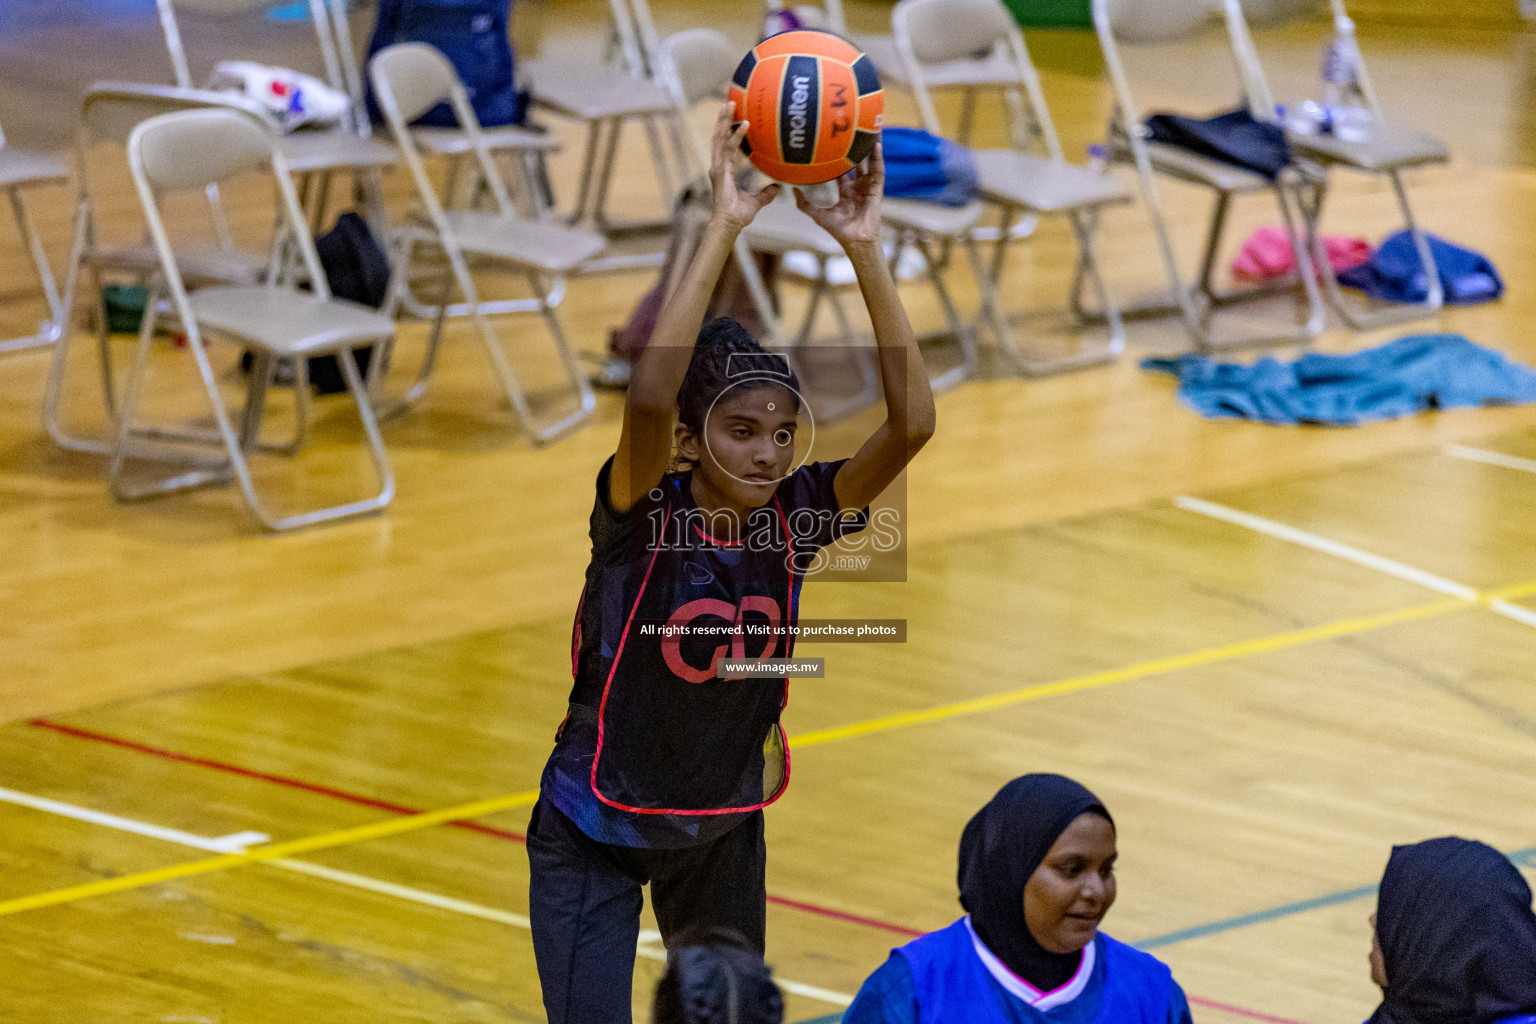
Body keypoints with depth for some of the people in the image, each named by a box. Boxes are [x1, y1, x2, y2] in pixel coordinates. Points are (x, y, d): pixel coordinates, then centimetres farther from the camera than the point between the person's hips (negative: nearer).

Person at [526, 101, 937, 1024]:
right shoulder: (643, 512, -22)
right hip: (596, 833, -5)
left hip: (723, 831, 5)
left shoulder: (796, 518, -12)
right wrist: (724, 230, -44)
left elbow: (912, 422, -26)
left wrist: (865, 251, -33)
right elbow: (648, 396, -43)